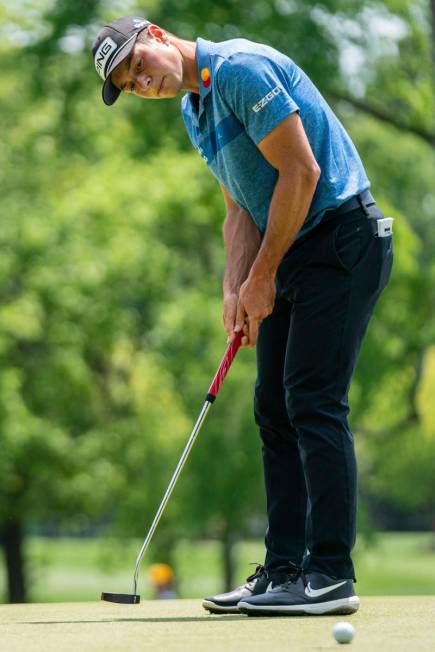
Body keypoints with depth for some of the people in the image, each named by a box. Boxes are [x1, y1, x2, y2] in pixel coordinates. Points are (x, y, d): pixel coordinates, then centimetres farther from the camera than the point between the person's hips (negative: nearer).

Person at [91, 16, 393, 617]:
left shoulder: (242, 67, -15)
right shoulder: (195, 111, 15)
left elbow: (301, 170, -19)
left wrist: (263, 276, -13)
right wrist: (235, 290, -1)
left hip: (341, 240, -10)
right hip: (295, 253, 10)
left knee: (314, 402, -13)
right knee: (275, 409, 8)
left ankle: (332, 576, -12)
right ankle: (285, 568, 11)